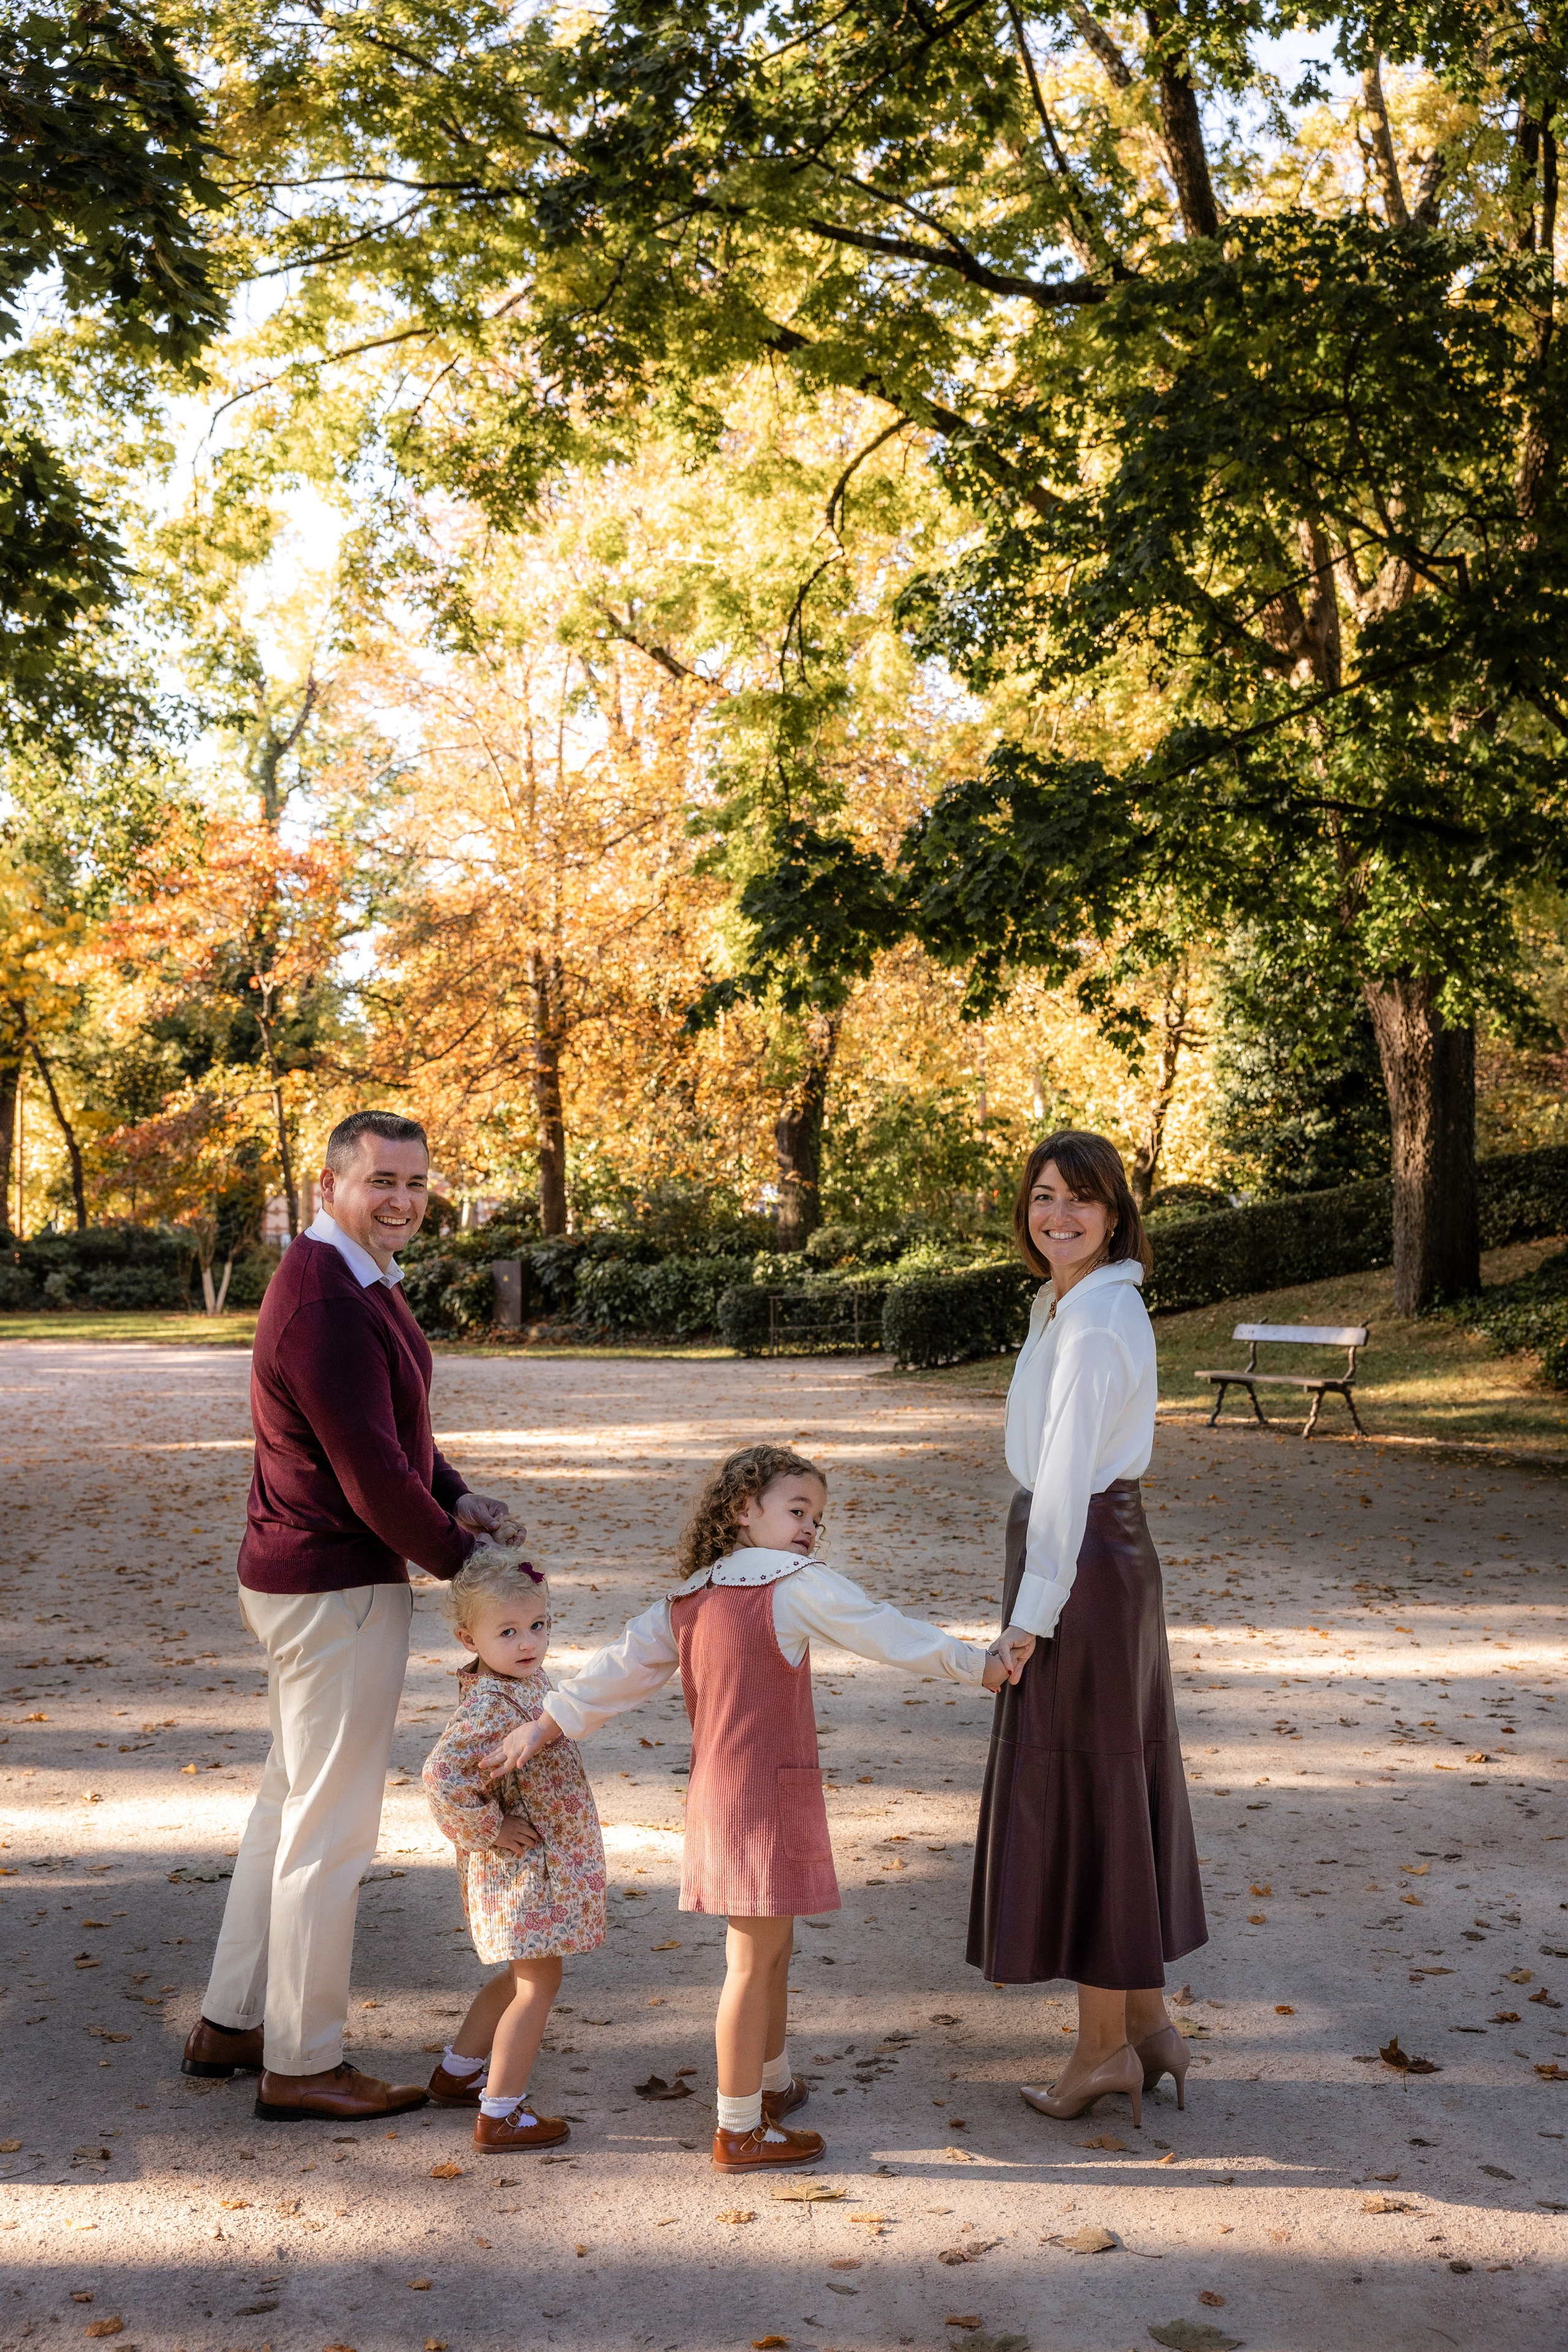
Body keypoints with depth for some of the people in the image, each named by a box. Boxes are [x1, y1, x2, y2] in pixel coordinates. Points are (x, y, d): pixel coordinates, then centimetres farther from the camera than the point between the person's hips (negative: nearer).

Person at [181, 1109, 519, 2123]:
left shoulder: (359, 1281, 11)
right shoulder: (325, 1305, -23)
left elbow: (391, 1429, 18)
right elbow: (372, 1477, -25)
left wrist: (457, 1497, 0)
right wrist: (461, 1557, -12)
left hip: (308, 1581, 11)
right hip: (338, 1591, -11)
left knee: (291, 1803, 20)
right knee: (330, 1828, 1)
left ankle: (232, 2021, 34)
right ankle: (302, 2065, 15)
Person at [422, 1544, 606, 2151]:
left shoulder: (527, 1682, 4)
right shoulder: (490, 1706, -26)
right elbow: (441, 1775, -35)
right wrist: (491, 1831, -24)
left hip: (551, 1865, 10)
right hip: (522, 1871, -10)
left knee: (521, 1978, 23)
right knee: (538, 1985, -1)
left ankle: (455, 2074, 38)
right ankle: (499, 2117, 9)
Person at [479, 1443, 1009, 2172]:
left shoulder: (687, 1602, 10)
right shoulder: (797, 1584, -9)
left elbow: (619, 1668, 8)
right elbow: (892, 1635, -5)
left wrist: (541, 1728, 13)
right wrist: (980, 1666, 4)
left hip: (715, 1797, 8)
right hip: (768, 1801, -8)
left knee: (770, 1946, 23)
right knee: (754, 1961, 1)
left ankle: (772, 2079, 41)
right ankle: (740, 2130, 10)